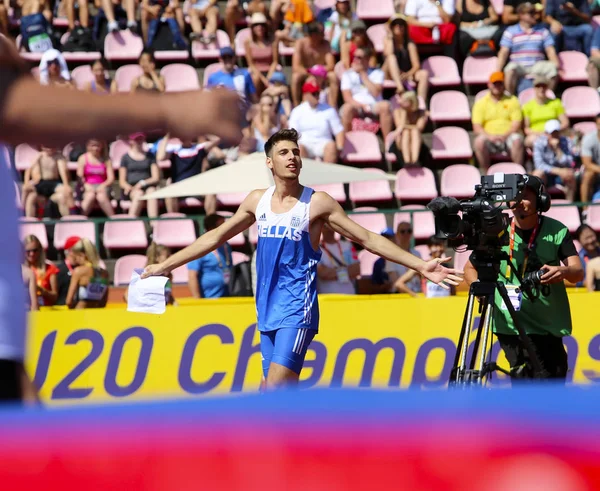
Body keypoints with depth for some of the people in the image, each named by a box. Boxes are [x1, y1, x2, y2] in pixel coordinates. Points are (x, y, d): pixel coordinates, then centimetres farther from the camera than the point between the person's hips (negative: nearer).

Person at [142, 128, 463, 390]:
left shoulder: (317, 203, -4)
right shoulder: (257, 201, 9)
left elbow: (368, 239, -3)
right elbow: (215, 238, 19)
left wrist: (421, 266, -9)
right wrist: (165, 266, 19)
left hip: (297, 311, -5)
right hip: (267, 310, 5)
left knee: (275, 389, -18)